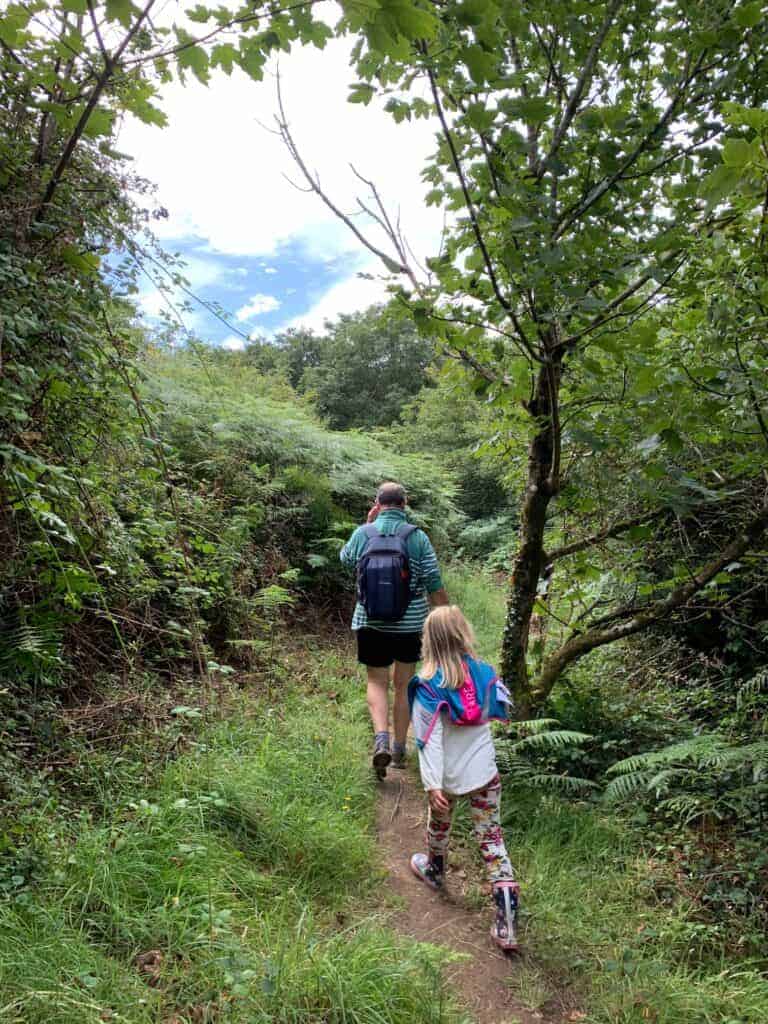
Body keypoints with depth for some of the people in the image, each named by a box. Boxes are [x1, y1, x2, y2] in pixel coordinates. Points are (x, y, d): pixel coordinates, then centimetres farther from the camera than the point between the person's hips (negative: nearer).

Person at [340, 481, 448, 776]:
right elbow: (435, 588, -7)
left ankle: (381, 739, -8)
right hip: (410, 624, 0)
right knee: (404, 685, 14)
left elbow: (346, 559, 19)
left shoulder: (362, 534, -4)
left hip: (370, 622, 0)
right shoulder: (418, 538, -8)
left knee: (377, 682, 13)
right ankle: (399, 749, 24)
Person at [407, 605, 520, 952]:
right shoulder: (485, 673, -8)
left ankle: (434, 870, 53)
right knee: (491, 837, 7)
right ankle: (507, 922, 3)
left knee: (439, 823, 26)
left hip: (449, 777, -2)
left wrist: (432, 784, -20)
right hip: (485, 774, 2)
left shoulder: (428, 685, -18)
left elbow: (429, 738, -21)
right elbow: (502, 712, 8)